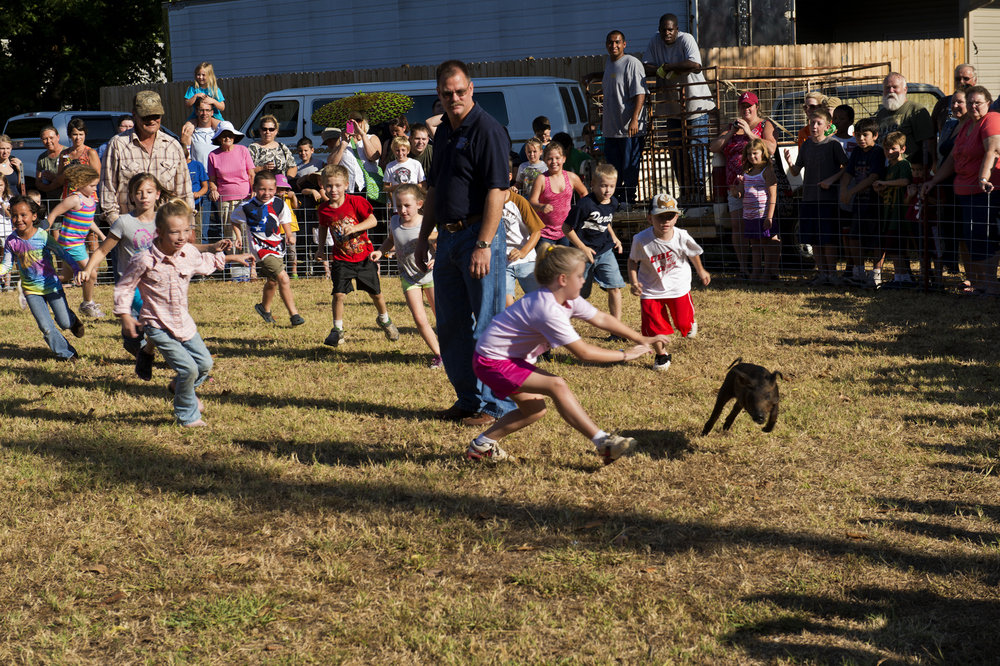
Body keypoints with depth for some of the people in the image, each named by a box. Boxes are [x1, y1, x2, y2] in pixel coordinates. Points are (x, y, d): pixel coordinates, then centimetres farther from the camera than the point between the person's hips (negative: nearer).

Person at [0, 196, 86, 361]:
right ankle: (66, 353, 19)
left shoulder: (43, 236, -16)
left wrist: (78, 271, -15)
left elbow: (63, 254, -9)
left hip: (51, 285, -2)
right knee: (47, 328, -1)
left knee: (64, 323, 2)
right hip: (31, 290, 2)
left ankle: (72, 318, 40)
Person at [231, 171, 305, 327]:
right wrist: (238, 237, 1)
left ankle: (265, 308, 49)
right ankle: (294, 314, -13)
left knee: (272, 281, 23)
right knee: (283, 278, -19)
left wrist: (289, 235, 2)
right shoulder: (247, 207, -11)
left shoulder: (279, 205, -2)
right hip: (261, 248, -6)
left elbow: (285, 221, 16)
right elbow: (234, 220, 9)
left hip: (277, 246, 6)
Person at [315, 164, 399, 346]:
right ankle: (337, 330, 2)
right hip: (342, 259, 1)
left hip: (364, 256, -1)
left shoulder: (356, 202, -13)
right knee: (339, 294, -14)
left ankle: (384, 319, 39)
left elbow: (372, 220, -14)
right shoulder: (324, 209, -4)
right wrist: (321, 248, 6)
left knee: (375, 293, 10)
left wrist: (355, 227, -29)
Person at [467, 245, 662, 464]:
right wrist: (624, 355, -19)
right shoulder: (548, 311, -28)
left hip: (512, 358, 11)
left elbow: (601, 319, 9)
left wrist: (640, 339, 5)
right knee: (556, 385, -21)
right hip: (493, 362, -11)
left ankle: (482, 445, 25)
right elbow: (583, 353, -27)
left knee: (534, 410, 16)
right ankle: (603, 443, -23)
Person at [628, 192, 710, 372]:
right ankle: (661, 355, 25)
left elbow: (693, 254, 2)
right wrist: (633, 282, -16)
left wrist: (701, 271, 18)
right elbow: (633, 260, -5)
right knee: (654, 324, -2)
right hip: (651, 289, -1)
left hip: (678, 286, 1)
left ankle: (690, 323, 50)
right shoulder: (641, 240, -23)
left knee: (684, 323, 10)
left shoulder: (682, 237, -20)